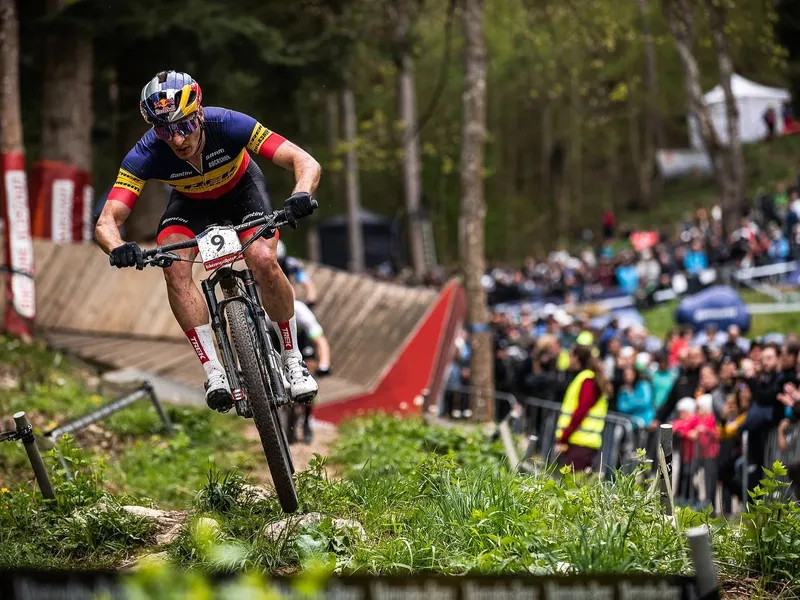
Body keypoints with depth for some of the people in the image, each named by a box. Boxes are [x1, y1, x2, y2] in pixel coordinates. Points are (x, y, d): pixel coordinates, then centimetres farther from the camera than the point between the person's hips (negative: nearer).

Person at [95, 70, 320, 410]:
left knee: (263, 261, -27)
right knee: (174, 267, -27)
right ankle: (213, 372, -20)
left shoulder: (228, 125, -37)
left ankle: (293, 360, -7)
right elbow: (106, 222, -38)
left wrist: (300, 196, -60)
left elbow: (307, 163, -38)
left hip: (242, 188, -1)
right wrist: (118, 248, -61)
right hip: (190, 202, 1)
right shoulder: (146, 156, -34)